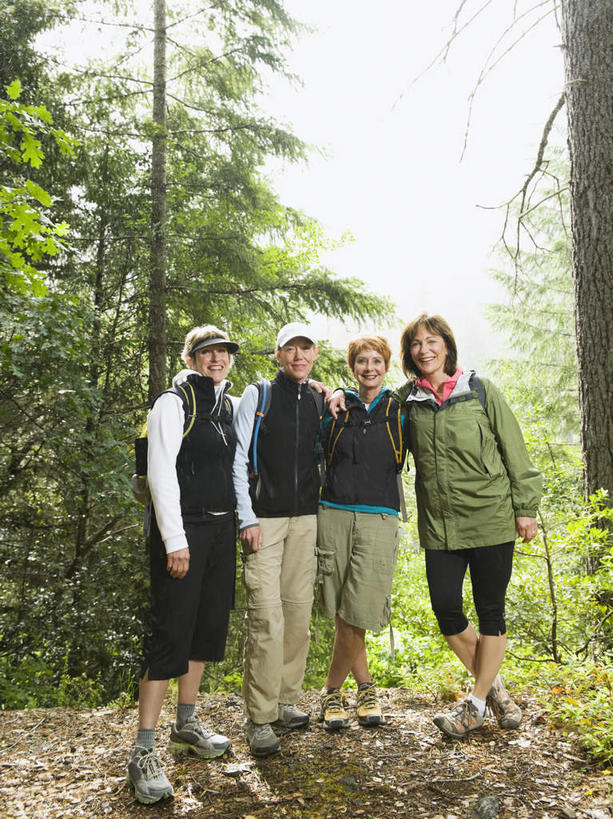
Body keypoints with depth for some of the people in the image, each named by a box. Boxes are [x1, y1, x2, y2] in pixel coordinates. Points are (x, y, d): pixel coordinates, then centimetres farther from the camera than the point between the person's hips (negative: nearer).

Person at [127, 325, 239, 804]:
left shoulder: (232, 406, 12)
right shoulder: (174, 403, -7)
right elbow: (160, 472, -13)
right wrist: (175, 540, -18)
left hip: (222, 527, 7)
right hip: (182, 528, -7)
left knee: (209, 625, 12)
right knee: (172, 632, -8)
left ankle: (186, 723, 27)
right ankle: (144, 750, -1)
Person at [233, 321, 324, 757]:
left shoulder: (320, 402, 12)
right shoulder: (257, 395, 0)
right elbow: (239, 460, -3)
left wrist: (323, 509, 10)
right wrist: (247, 519, -9)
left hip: (306, 518, 5)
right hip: (264, 518, -4)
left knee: (299, 611, 8)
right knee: (267, 615, -9)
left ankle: (287, 700, 22)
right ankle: (260, 718, 0)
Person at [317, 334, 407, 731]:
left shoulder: (400, 411, 8)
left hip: (378, 519, -1)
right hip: (334, 515, 1)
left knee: (358, 615, -5)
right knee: (341, 615, 5)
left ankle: (333, 691, 16)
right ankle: (366, 688, 25)